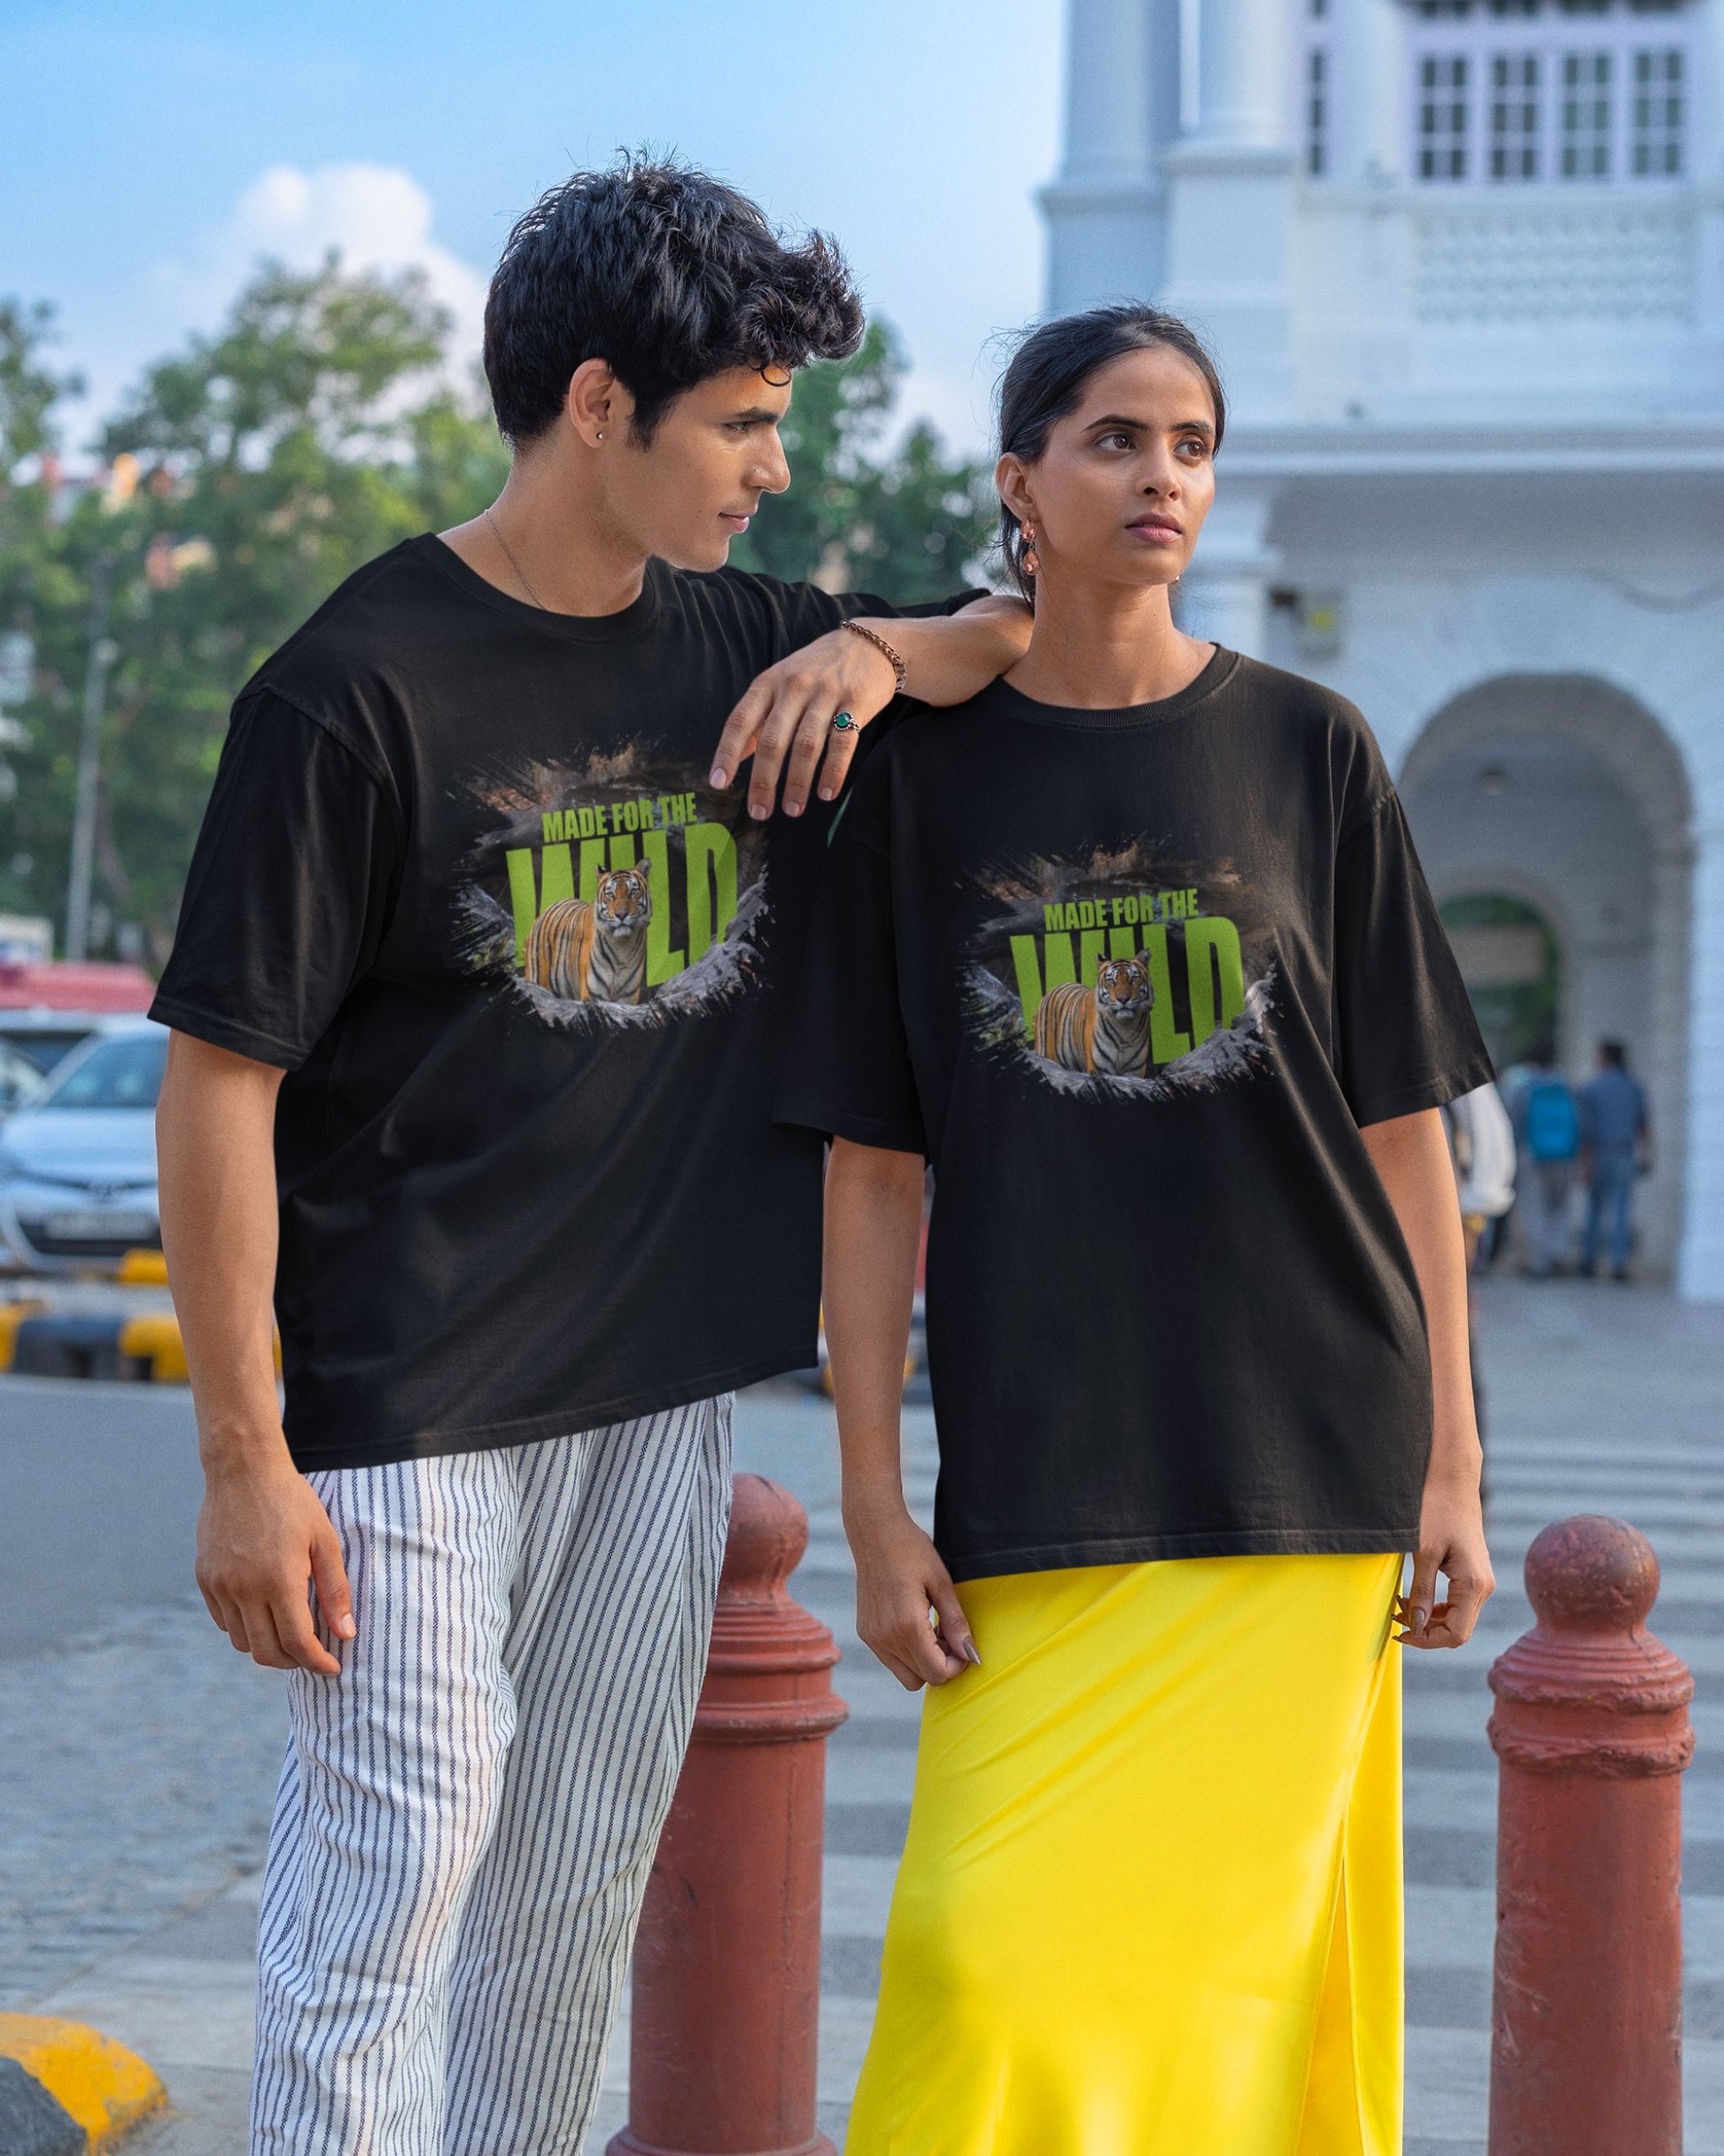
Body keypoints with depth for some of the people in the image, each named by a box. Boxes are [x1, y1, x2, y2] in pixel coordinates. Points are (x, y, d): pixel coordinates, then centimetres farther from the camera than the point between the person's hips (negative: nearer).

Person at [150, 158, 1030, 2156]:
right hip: (409, 1404, -6)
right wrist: (241, 1455, -14)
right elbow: (219, 1082, -12)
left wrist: (893, 648, -4)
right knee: (396, 1857, -5)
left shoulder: (750, 648, 7)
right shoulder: (359, 689, -12)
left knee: (583, 1877, 14)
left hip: (664, 1386, 6)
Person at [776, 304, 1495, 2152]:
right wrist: (874, 1508, -1)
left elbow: (1403, 1132, 7)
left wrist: (1451, 1461, 3)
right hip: (1035, 1476, 0)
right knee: (991, 1950, -7)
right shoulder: (926, 777, 5)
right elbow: (873, 1171, 4)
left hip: (1311, 1459, 1)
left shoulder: (1307, 749, 6)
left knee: (1250, 1952, 1)